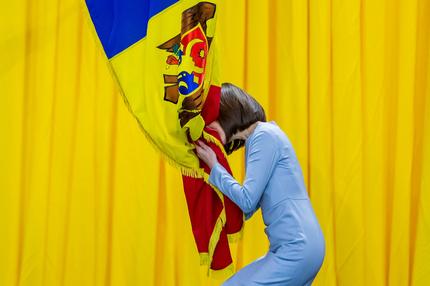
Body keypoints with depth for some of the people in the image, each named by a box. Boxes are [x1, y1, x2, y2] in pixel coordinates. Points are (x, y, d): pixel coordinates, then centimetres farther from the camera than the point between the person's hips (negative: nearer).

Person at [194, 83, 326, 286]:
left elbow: (247, 201, -14)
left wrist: (213, 165, -2)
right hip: (298, 247, 9)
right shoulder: (256, 139, 18)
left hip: (296, 249, -9)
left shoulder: (265, 135, -10)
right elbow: (246, 210, 18)